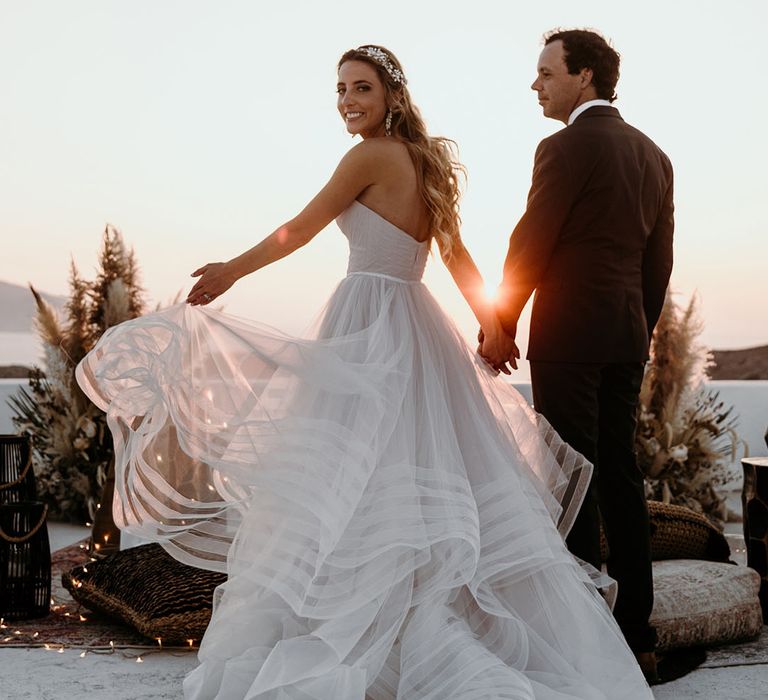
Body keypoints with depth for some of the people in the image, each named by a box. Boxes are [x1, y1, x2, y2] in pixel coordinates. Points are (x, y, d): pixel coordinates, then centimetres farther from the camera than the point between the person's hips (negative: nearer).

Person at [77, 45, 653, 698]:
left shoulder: (372, 155, -8)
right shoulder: (424, 162, 16)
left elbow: (300, 228, -4)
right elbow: (459, 258, 20)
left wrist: (231, 270, 4)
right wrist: (492, 326, 25)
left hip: (368, 325, -9)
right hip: (416, 324, 9)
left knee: (345, 479, -6)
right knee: (432, 479, 8)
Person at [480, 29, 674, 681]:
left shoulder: (568, 147, -9)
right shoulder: (653, 155, 15)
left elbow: (531, 242, -11)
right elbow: (660, 260, 17)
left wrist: (502, 325, -2)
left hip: (569, 331, -8)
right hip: (627, 334, 8)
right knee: (620, 474, 11)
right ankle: (635, 630, 16)